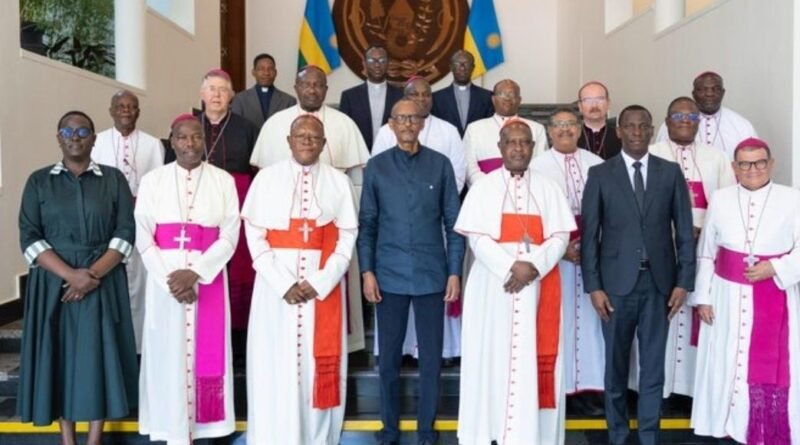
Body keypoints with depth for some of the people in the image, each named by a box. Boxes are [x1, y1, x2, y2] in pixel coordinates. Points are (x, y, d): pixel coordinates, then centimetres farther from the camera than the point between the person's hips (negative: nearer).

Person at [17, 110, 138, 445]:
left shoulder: (113, 179, 4)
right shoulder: (39, 181, 5)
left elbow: (126, 233, -2)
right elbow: (29, 238, -3)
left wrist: (93, 274, -15)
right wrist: (70, 274, -16)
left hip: (103, 282, 0)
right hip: (54, 281, 1)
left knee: (99, 354, 2)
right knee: (59, 355, 4)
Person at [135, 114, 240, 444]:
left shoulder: (223, 180, 2)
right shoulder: (152, 181, 4)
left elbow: (229, 236, -3)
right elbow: (143, 238, -1)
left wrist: (195, 273, -15)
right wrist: (169, 279, -13)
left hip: (208, 278, 0)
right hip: (164, 279, 1)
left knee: (205, 352, 3)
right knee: (168, 352, 3)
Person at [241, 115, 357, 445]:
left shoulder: (339, 181, 4)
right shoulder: (267, 178, 2)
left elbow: (347, 236, 1)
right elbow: (254, 235, -2)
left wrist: (320, 282, -10)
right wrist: (283, 284, -12)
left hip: (324, 287, 1)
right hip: (276, 286, 0)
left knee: (320, 364, 5)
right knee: (275, 364, 3)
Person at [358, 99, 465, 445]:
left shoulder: (441, 165, 1)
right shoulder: (376, 167, 3)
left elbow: (453, 222, 2)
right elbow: (366, 224, 3)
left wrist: (454, 272, -2)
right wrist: (367, 272, -3)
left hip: (431, 275, 0)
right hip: (390, 275, 1)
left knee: (431, 356, 7)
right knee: (388, 357, 9)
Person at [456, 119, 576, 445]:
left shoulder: (548, 188, 9)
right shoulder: (484, 188, 4)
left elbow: (559, 237, 1)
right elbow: (478, 238, -5)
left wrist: (533, 266, -15)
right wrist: (511, 268, -17)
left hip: (539, 286, 1)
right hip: (494, 286, -1)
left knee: (538, 359, 3)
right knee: (493, 356, 2)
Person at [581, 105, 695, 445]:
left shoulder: (671, 173, 5)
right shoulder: (600, 174, 1)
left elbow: (684, 231, 5)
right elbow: (589, 234, -1)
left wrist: (683, 282, -2)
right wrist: (593, 286, -7)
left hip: (659, 282, 1)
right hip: (617, 282, -1)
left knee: (653, 365, 7)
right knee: (616, 364, 9)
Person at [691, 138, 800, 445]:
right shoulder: (720, 200, 3)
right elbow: (705, 254, 5)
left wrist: (775, 268, -17)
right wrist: (702, 297, 1)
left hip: (775, 299, -1)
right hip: (728, 297, 2)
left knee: (772, 368, 3)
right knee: (727, 364, 8)